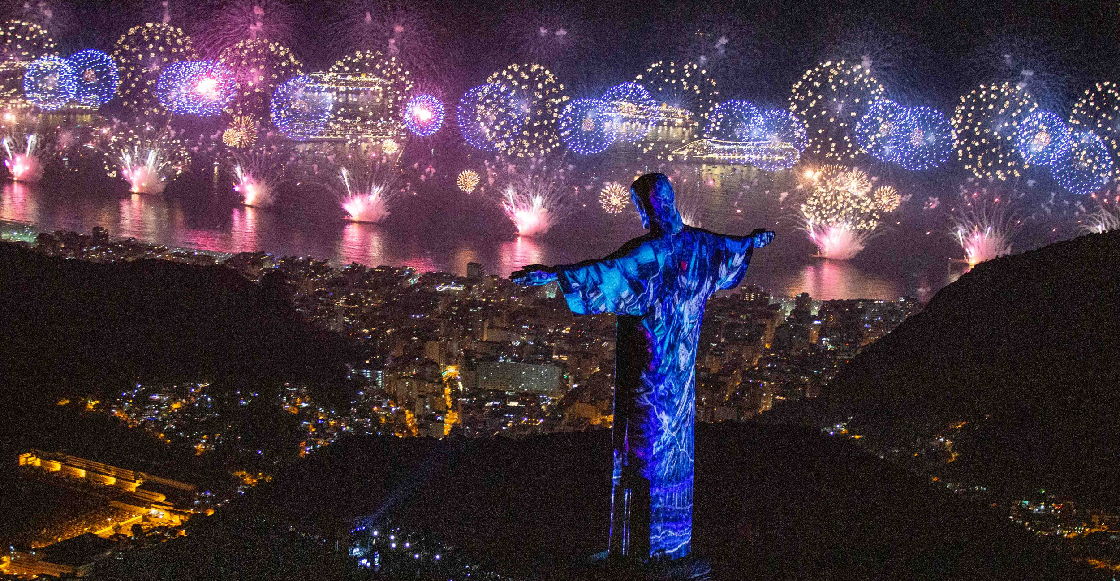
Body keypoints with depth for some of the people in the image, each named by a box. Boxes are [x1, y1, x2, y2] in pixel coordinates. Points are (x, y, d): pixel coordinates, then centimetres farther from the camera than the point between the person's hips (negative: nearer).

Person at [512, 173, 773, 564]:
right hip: (681, 369, 7)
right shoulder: (700, 244, 2)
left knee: (641, 447, -1)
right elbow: (734, 248, 24)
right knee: (675, 444, 16)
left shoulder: (650, 252, -22)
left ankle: (638, 545, 3)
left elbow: (608, 272, -37)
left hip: (648, 369, -7)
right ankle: (675, 539, 25)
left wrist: (553, 274, -45)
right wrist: (756, 240, 47)